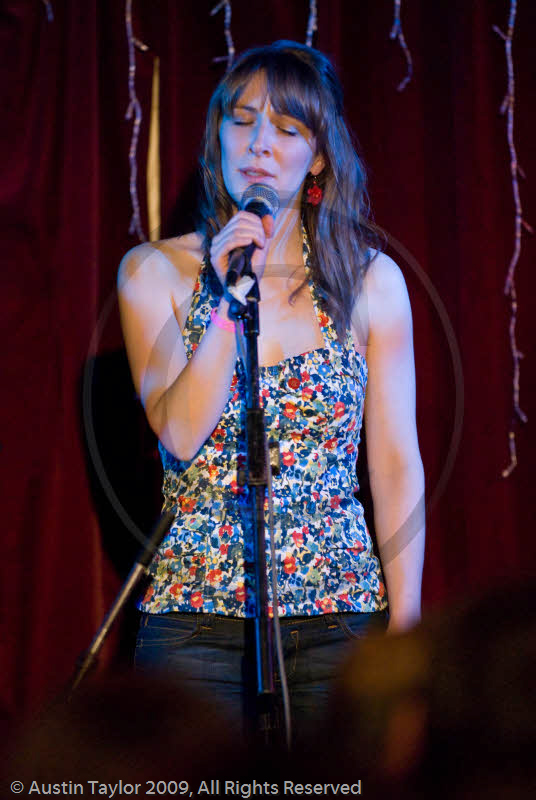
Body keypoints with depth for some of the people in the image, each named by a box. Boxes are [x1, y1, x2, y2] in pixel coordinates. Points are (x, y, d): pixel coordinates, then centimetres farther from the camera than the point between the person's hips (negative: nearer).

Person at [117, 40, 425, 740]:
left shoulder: (371, 280, 4)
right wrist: (230, 298, -16)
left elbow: (397, 464, 4)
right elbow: (180, 433, -9)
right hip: (195, 614, -1)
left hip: (340, 606, 1)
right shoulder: (156, 272, 2)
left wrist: (405, 627, 0)